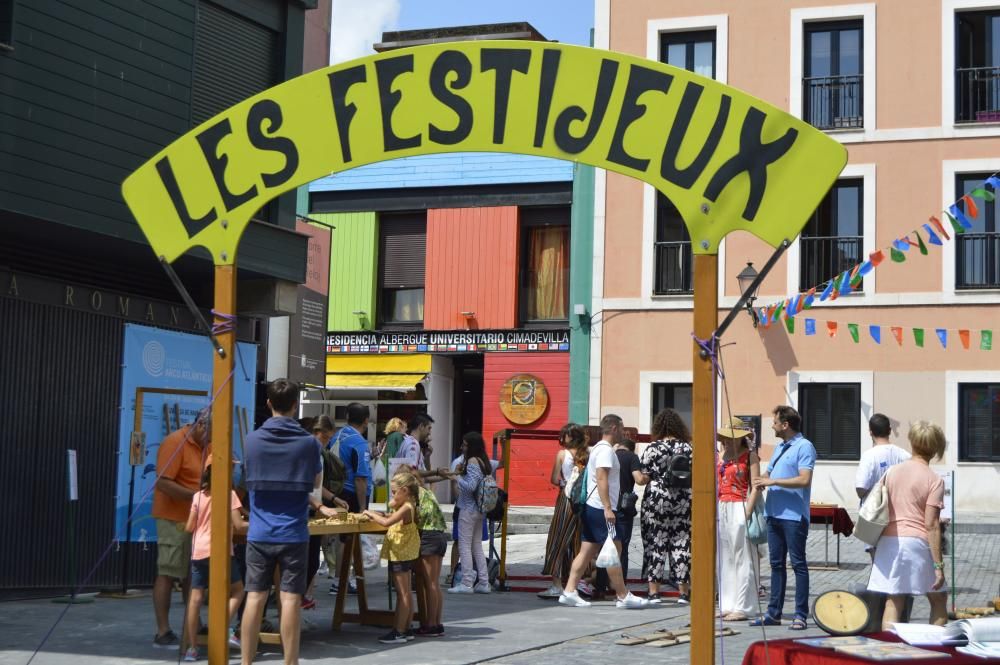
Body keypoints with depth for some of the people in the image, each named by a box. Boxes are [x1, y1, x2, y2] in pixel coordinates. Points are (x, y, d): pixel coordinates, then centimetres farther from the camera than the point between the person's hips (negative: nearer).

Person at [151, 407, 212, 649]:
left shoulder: (206, 445, 11)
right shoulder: (175, 443, -14)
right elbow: (163, 483, -20)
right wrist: (198, 495, -24)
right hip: (174, 520, -8)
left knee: (192, 574, 14)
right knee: (167, 574, -5)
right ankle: (163, 633, -3)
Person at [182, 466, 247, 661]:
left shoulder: (198, 496, 8)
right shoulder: (229, 494, -3)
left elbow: (189, 528, 8)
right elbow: (238, 526, -8)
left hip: (199, 552, 3)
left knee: (195, 598, 3)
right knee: (237, 590, 16)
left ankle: (191, 647, 0)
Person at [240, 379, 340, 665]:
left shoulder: (252, 439, 0)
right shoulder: (307, 442, -5)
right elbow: (315, 484, 8)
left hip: (259, 533, 2)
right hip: (293, 533, -2)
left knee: (255, 598, 4)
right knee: (290, 600, 0)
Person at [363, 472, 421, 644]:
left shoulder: (406, 508, -20)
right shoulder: (405, 506, 10)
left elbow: (387, 522, -29)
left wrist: (371, 514, -17)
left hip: (400, 555, -10)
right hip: (403, 554, 10)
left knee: (403, 593, -8)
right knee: (405, 592, 13)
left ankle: (399, 632, -7)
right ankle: (406, 629, 19)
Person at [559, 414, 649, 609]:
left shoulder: (597, 448, 21)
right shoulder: (606, 450, -12)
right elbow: (601, 479, -21)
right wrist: (608, 508, -26)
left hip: (591, 507, 10)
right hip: (601, 509, -10)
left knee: (587, 551, 7)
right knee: (614, 550, -6)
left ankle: (569, 591, 3)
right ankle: (623, 597, -2)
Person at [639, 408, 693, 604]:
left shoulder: (652, 448, -4)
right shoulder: (688, 448, 1)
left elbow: (644, 478, -4)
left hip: (656, 499, -2)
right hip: (683, 501, 2)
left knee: (655, 543, 3)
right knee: (682, 543, 5)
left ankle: (654, 591, 3)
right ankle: (683, 591, 7)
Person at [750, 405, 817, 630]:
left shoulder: (804, 447, -9)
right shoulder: (780, 447, 19)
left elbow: (804, 480, -20)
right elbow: (768, 472, 26)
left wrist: (773, 481, -16)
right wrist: (761, 480, 1)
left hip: (793, 516, -9)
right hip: (774, 513, 9)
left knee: (798, 564, -3)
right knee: (776, 564, 11)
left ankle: (801, 615, 0)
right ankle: (774, 613, 16)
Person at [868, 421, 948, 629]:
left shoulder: (892, 472, 8)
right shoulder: (934, 480, -5)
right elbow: (931, 525, -11)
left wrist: (876, 546, 21)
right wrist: (938, 565, -9)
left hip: (888, 542, 4)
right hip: (917, 542, -4)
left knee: (893, 603, 4)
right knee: (939, 599, 13)